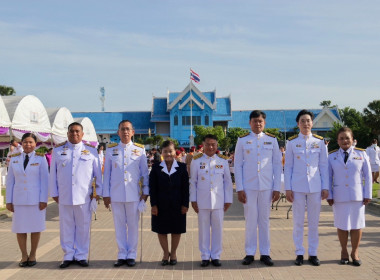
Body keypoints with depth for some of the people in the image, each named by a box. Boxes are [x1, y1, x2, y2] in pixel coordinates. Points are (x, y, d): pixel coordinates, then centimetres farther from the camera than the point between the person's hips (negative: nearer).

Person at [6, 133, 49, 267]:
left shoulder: (40, 159, -3)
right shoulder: (14, 159, 5)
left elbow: (44, 180, -5)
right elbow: (10, 180, 7)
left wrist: (43, 200, -10)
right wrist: (8, 201, 3)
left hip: (36, 199, -2)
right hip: (19, 199, 2)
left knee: (35, 227, 5)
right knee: (19, 228, 3)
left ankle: (33, 255, 19)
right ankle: (24, 255, 18)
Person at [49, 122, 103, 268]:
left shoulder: (91, 150, 6)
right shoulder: (58, 150, 8)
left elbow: (98, 173, 8)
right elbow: (53, 174, 9)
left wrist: (98, 192, 4)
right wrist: (54, 193, 4)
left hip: (84, 196, -1)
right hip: (64, 196, 1)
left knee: (83, 226, 4)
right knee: (66, 226, 6)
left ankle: (81, 255, 15)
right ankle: (68, 255, 16)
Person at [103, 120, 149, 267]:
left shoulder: (140, 150, 3)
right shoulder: (111, 150, 6)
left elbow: (144, 172, 6)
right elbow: (107, 173, 7)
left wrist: (145, 191, 1)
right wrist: (106, 194, 4)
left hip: (133, 194, -1)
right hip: (116, 194, 1)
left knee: (133, 225, 5)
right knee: (119, 225, 7)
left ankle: (131, 255, 16)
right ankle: (122, 255, 17)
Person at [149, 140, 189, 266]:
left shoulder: (181, 167, 1)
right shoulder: (156, 168, 2)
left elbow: (185, 187, 0)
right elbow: (152, 187, 0)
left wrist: (185, 204, -5)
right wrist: (153, 204, -7)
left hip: (177, 205, 0)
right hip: (161, 205, 0)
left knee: (176, 230, 8)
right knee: (161, 230, 7)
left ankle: (173, 253, 25)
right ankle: (166, 253, 23)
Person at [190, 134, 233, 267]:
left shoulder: (223, 161, 5)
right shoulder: (196, 161, 2)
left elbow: (227, 182, 8)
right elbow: (193, 181, 5)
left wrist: (228, 200, 4)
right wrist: (193, 200, 1)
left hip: (218, 201, 1)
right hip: (202, 201, -1)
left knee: (217, 228, 5)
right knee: (203, 228, 6)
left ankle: (216, 256, 16)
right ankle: (205, 256, 16)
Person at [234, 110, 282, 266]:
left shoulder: (272, 140, 6)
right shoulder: (242, 141, 4)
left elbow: (277, 165, 6)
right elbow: (237, 165, 3)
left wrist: (277, 188, 0)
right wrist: (239, 189, -3)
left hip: (266, 187, 1)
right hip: (248, 187, -1)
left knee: (264, 220, 6)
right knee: (250, 220, 3)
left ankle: (265, 253, 15)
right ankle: (250, 253, 13)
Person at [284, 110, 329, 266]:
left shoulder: (320, 142, 4)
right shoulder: (292, 142, 2)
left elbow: (324, 166, 6)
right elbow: (288, 166, 3)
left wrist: (325, 187, 2)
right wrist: (288, 188, -2)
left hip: (315, 187, 1)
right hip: (297, 187, -1)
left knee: (314, 221, 7)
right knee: (298, 221, 5)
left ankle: (313, 253, 18)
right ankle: (299, 253, 15)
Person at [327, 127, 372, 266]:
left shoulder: (361, 154, 1)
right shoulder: (332, 156, 2)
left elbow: (367, 175, 2)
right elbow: (328, 177, 4)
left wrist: (367, 195, -2)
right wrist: (329, 196, -1)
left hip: (357, 196, 0)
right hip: (339, 196, 0)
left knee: (356, 225, 6)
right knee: (341, 225, 7)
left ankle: (355, 252, 22)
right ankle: (344, 252, 22)